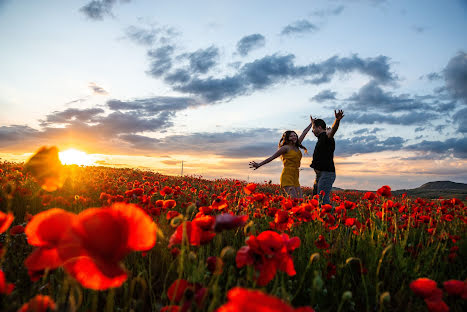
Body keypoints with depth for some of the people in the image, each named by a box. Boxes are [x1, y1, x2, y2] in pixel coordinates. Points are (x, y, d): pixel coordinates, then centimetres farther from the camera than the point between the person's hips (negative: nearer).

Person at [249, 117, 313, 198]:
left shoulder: (296, 147, 16)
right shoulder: (286, 148, -3)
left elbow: (304, 133, 26)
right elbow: (272, 157, -3)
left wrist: (311, 123, 37)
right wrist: (259, 164, -5)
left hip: (295, 178, 8)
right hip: (287, 177, -8)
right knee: (294, 200, -18)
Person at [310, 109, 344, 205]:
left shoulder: (326, 136, -9)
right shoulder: (321, 137, 19)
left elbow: (332, 130, -31)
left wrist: (337, 120, -51)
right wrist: (313, 123, 59)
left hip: (326, 174, -10)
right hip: (320, 174, 10)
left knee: (323, 199, -19)